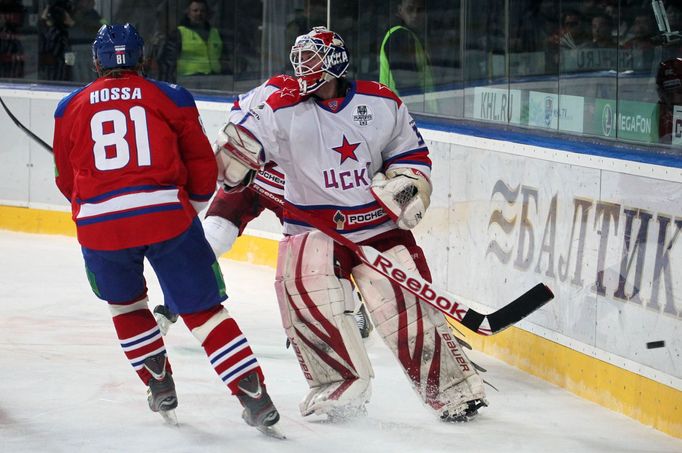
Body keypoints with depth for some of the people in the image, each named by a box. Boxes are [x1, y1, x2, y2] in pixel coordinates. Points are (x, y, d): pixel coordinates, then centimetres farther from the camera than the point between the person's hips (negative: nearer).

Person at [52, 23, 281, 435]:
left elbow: (67, 181, 21)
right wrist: (190, 208, 27)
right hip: (167, 215, -1)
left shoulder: (71, 109, 14)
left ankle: (159, 384, 27)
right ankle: (255, 397, -6)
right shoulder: (171, 98, 9)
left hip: (99, 225, 1)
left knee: (125, 303, 28)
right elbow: (203, 167, 10)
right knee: (203, 310, 4)